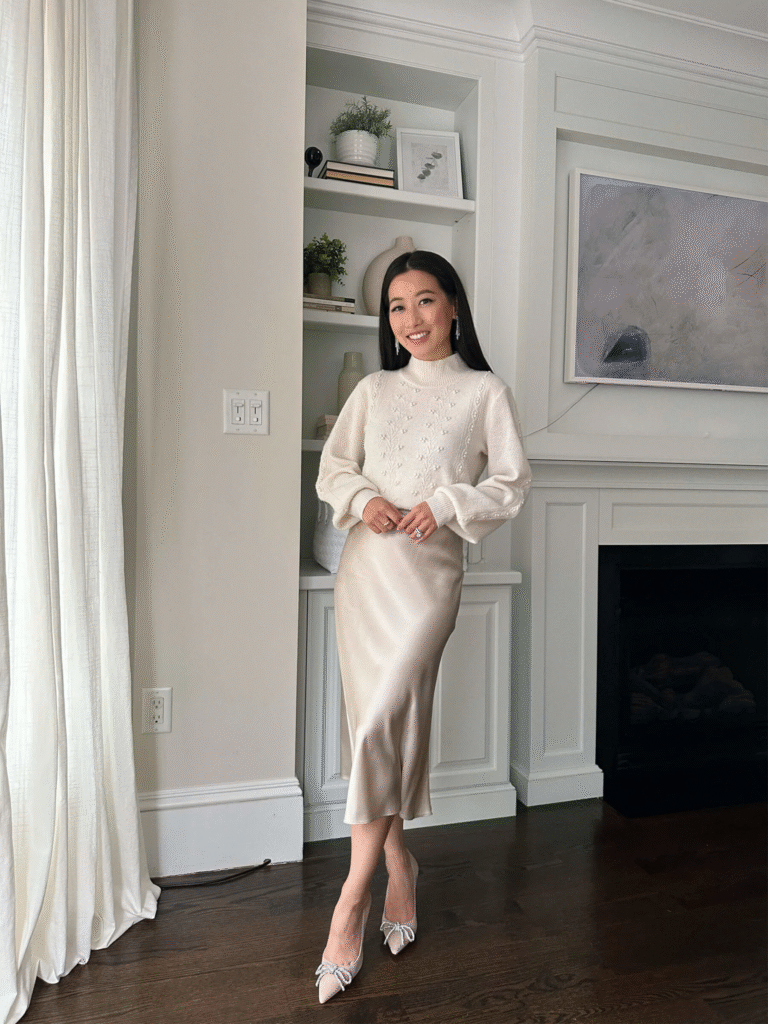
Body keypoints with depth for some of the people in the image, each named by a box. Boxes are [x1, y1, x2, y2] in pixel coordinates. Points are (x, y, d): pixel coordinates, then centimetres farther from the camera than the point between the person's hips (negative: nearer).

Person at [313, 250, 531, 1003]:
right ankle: (398, 867, 26)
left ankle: (352, 898, 2)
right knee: (378, 724, 6)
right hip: (363, 567, 4)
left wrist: (445, 505, -13)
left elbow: (512, 484, 1)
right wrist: (362, 498, -8)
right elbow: (331, 466, 12)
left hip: (428, 573, -4)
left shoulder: (484, 391, 4)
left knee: (383, 722, -12)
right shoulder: (374, 390, 14)